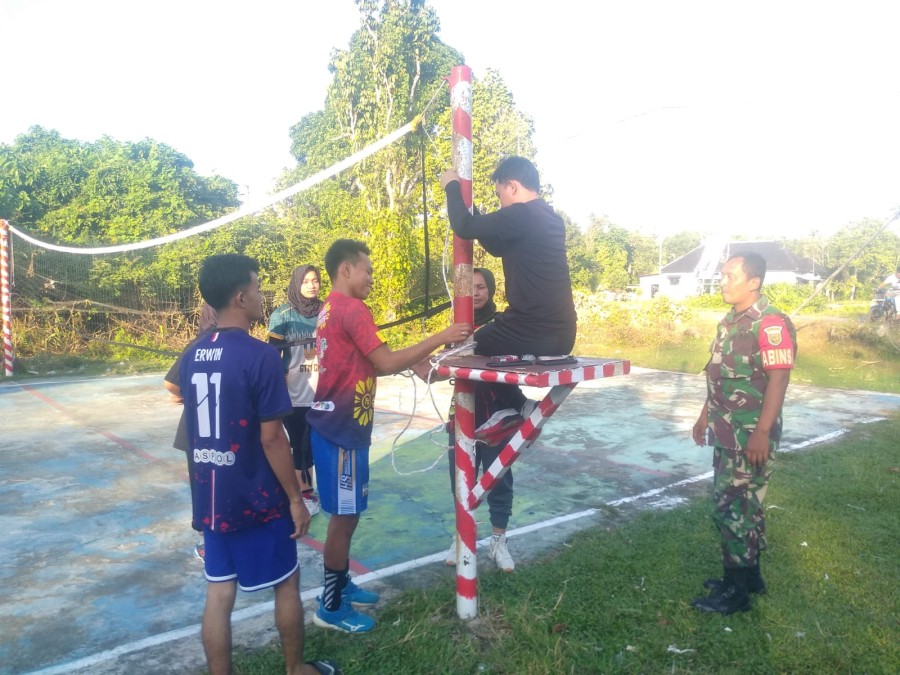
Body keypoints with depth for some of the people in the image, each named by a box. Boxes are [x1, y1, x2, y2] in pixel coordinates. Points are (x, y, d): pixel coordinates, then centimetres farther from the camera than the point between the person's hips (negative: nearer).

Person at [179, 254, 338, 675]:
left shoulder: (192, 355, 2)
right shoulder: (260, 355, -19)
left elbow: (196, 429, 10)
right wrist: (296, 499, -10)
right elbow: (271, 438, -19)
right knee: (287, 583, 15)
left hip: (211, 498, 6)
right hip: (256, 499, -6)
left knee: (219, 594, 13)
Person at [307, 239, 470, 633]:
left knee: (345, 513, 19)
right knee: (345, 516, 1)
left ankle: (341, 585, 32)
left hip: (334, 424, 10)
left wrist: (413, 362, 13)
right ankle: (331, 607, 14)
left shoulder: (330, 309, 15)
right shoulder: (352, 309, -16)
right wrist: (441, 338, -15)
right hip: (343, 429, -10)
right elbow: (387, 363, -20)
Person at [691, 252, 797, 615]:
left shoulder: (770, 324, -17)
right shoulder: (731, 320, 11)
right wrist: (706, 414, 21)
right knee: (739, 506, 17)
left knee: (734, 511, -2)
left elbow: (778, 380, -21)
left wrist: (762, 432, -24)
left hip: (750, 437, -9)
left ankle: (736, 592, 10)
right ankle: (749, 575, 31)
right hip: (726, 433, 9)